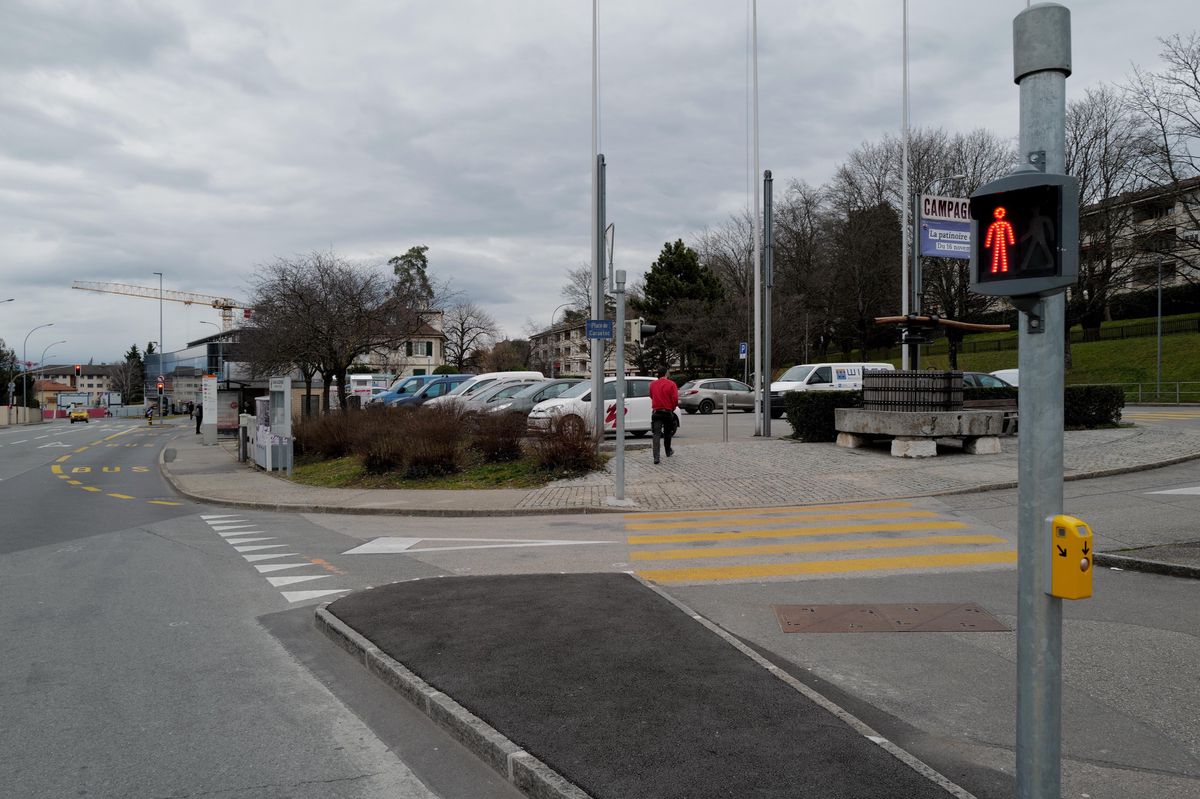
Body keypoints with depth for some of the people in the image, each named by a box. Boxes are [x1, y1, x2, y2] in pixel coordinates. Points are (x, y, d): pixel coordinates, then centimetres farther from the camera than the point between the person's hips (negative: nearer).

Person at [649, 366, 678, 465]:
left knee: (656, 434, -4)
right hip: (668, 412, -1)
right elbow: (675, 399, -12)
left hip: (656, 412, 1)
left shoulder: (652, 384, 3)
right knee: (667, 433, 19)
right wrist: (672, 408, 5)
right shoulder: (671, 384, -7)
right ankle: (668, 452, 38)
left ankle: (656, 457, -14)